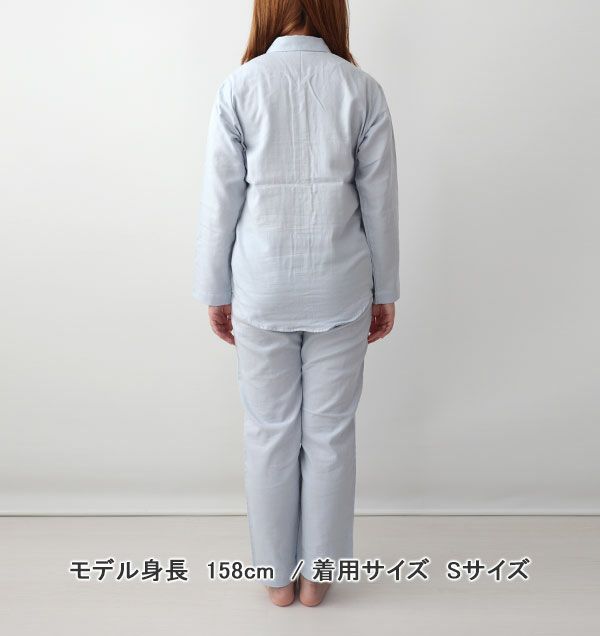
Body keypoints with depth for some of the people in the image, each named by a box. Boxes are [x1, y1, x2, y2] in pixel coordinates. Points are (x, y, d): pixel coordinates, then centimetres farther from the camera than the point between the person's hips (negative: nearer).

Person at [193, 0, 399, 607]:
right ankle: (317, 572, 29)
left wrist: (216, 291, 7)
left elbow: (221, 200, -3)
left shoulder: (239, 87, -3)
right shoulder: (362, 89, -1)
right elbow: (379, 202, 0)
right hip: (339, 288, 1)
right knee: (330, 432, 13)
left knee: (269, 432, 13)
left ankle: (278, 574, 29)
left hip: (262, 289, 0)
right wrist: (384, 293, 10)